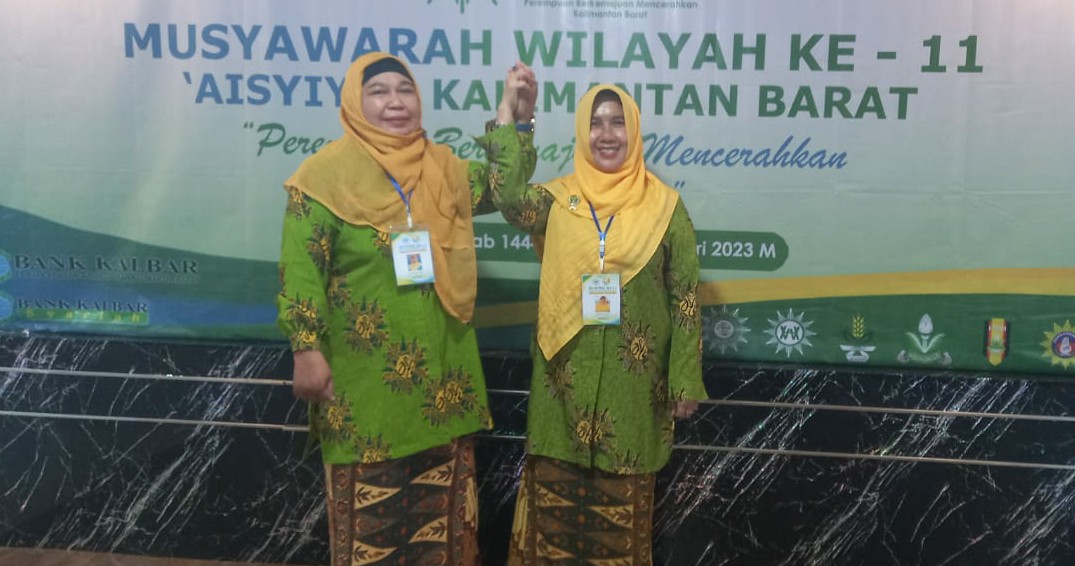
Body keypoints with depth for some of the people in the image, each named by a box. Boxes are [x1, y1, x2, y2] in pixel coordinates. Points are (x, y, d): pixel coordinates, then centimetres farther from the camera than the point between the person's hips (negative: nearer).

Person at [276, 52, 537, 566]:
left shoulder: (444, 168, 10)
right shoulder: (327, 174, -5)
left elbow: (505, 184, 18)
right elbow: (300, 269, -9)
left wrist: (513, 114, 8)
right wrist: (307, 349, -15)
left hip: (442, 378, 5)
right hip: (367, 383, -4)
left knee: (443, 509, 15)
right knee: (370, 513, 6)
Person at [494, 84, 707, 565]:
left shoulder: (664, 206, -2)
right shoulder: (555, 200, 2)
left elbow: (685, 296, -2)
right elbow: (505, 194, -20)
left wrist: (685, 380, -3)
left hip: (633, 381, -1)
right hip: (565, 378, 2)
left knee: (623, 502, 11)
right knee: (555, 494, 12)